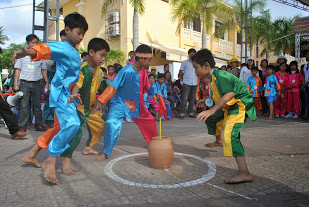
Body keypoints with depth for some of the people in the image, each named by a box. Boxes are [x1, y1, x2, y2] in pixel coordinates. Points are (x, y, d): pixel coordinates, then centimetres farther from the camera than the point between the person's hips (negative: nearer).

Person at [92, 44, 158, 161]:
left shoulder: (144, 72, -3)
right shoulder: (126, 71, -23)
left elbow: (148, 87, 13)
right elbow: (113, 87, -22)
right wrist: (100, 101, -25)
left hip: (136, 105, 7)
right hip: (121, 103, -6)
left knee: (149, 121, 11)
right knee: (112, 124, -23)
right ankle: (105, 153, -4)